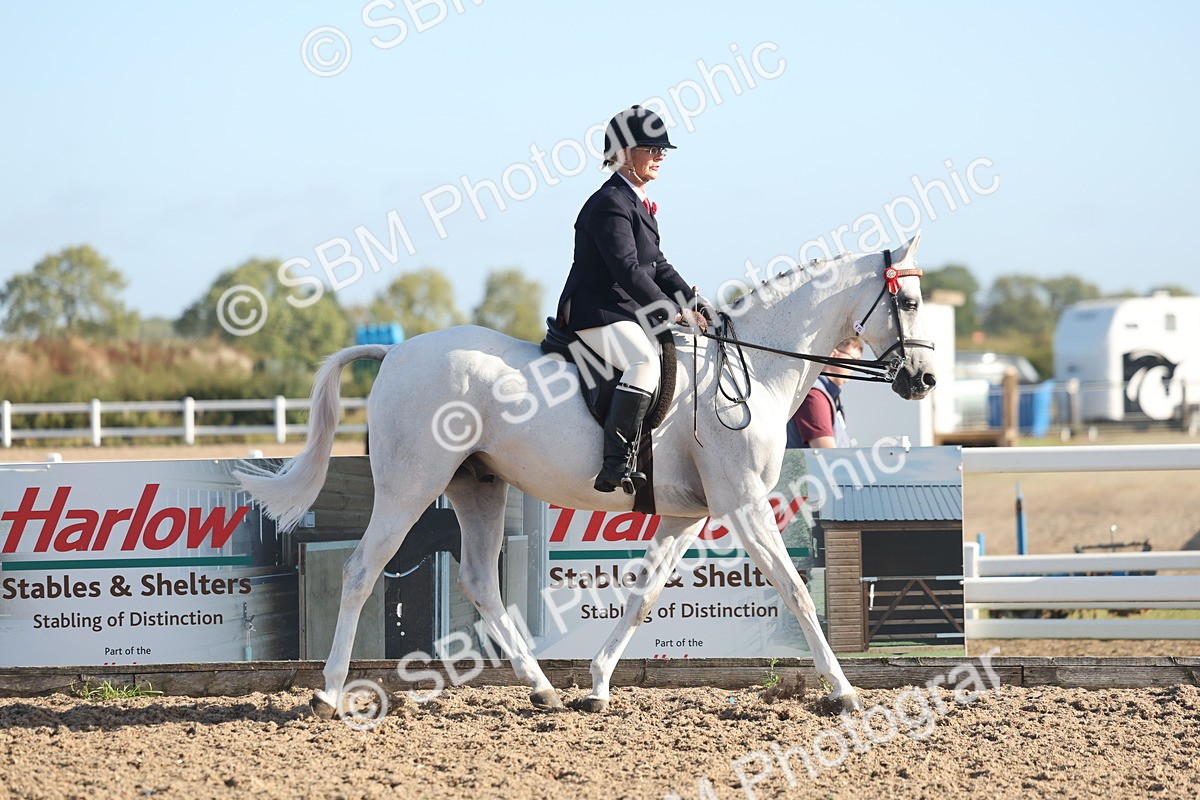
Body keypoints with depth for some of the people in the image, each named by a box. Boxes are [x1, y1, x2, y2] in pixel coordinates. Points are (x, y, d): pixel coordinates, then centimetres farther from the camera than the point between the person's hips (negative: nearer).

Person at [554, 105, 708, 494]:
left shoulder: (638, 204, 20)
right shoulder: (610, 203, -13)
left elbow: (657, 266, 22)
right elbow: (626, 269, -21)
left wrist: (692, 304, 7)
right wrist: (674, 312, -20)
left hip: (629, 313, 11)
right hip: (596, 314, -11)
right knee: (647, 360, -34)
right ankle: (615, 464, -41)